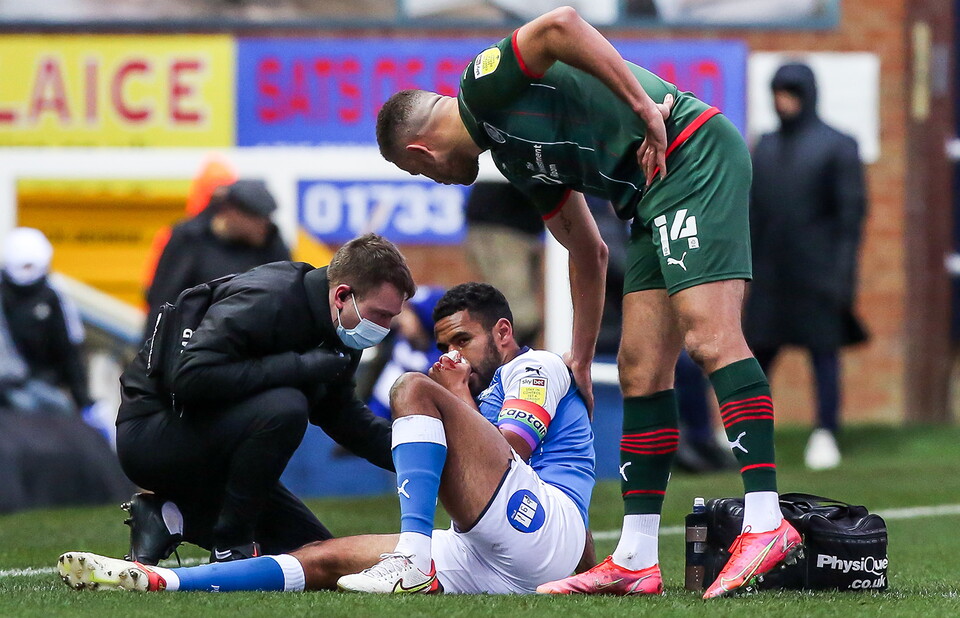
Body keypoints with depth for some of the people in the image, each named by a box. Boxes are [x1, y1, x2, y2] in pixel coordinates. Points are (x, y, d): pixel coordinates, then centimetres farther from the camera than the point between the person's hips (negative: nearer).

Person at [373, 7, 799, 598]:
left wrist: (645, 107, -19)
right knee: (641, 369, 5)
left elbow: (559, 25, -21)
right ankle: (636, 560, 4)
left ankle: (767, 522, -26)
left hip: (693, 155, -10)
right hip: (655, 196, 10)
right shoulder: (513, 155, 24)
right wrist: (581, 358, 35)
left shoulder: (482, 88, -3)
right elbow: (589, 250, 31)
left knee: (709, 336, -20)